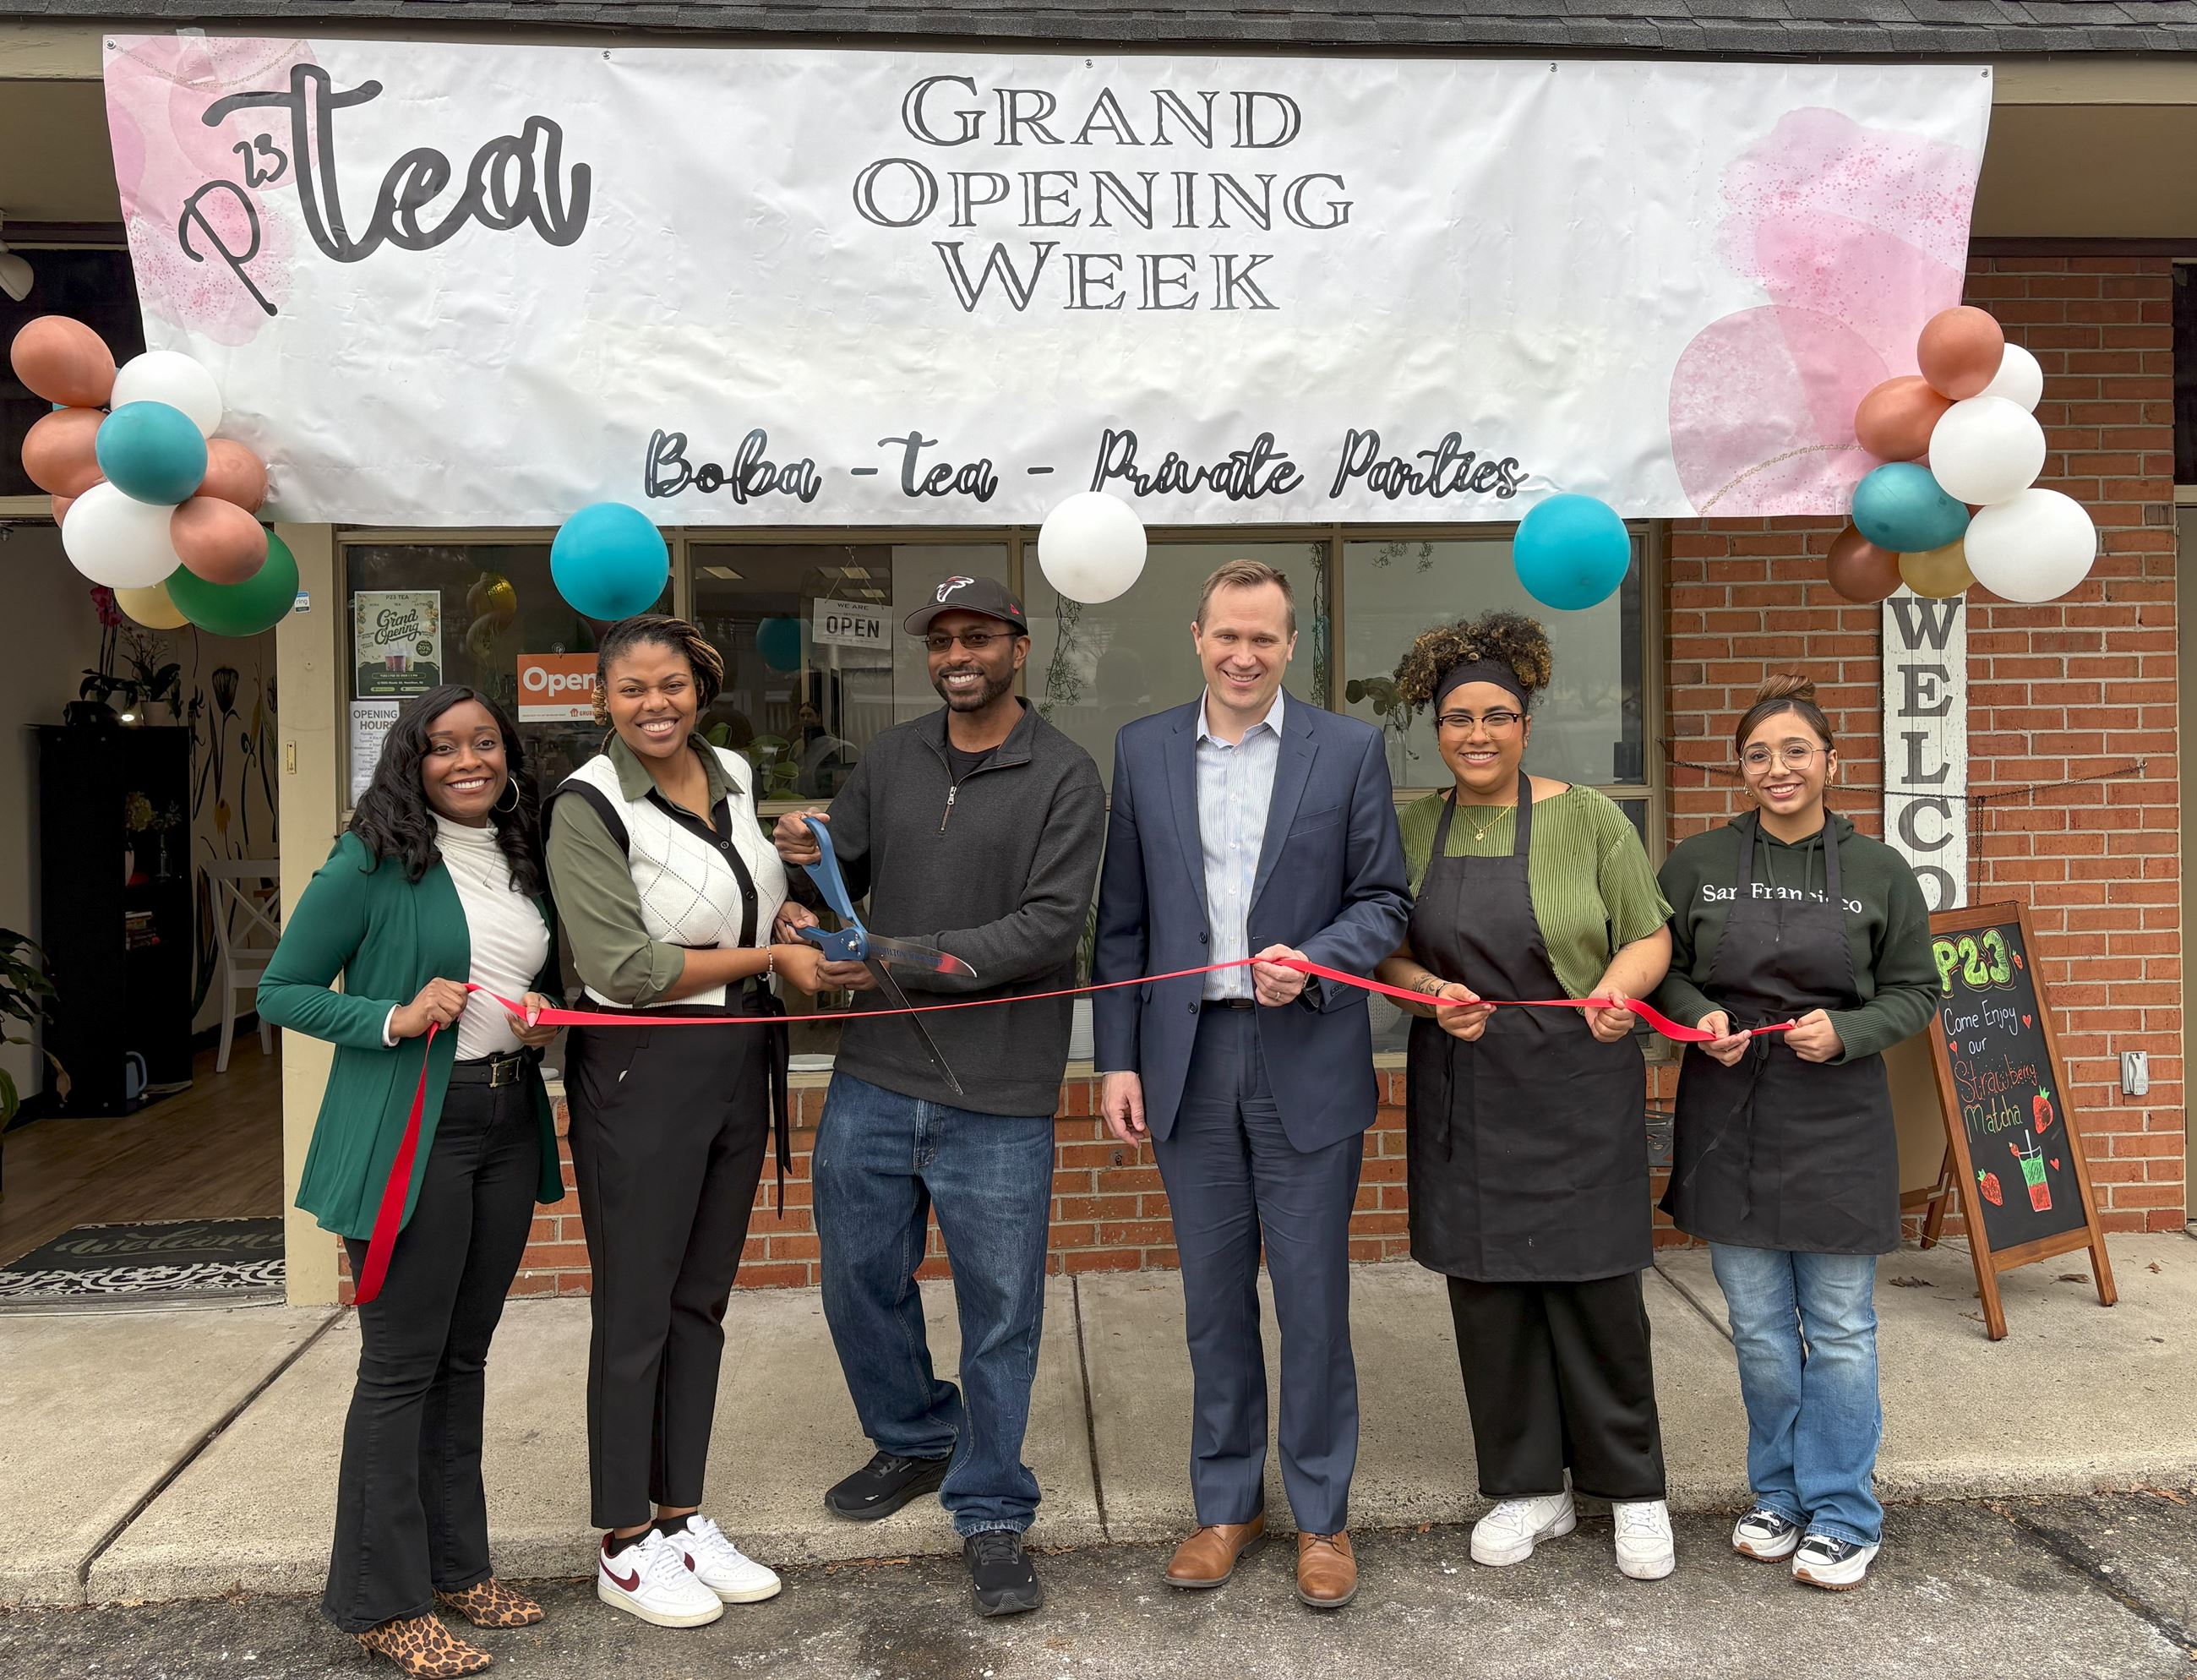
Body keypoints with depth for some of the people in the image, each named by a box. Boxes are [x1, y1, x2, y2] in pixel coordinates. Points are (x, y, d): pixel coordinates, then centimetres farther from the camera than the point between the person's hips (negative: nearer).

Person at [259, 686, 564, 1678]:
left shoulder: (526, 863, 10)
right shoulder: (372, 866, -9)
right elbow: (282, 992, -5)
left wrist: (544, 1021, 1)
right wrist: (394, 1021, -19)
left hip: (509, 1122, 6)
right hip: (411, 1131, -6)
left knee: (463, 1355, 15)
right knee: (401, 1363, 1)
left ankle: (455, 1565, 29)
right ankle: (381, 1600, 16)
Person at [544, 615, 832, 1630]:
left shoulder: (733, 775, 6)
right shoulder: (589, 804, -13)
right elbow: (624, 966, -20)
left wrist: (797, 914, 3)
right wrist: (769, 958, -14)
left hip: (742, 1063, 7)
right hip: (644, 1075, -6)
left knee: (700, 1303, 16)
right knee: (636, 1311, 6)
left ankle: (682, 1518, 31)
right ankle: (625, 1547, 23)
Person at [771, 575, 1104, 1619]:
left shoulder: (1064, 777, -6)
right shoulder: (888, 760, 7)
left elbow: (1049, 926, -14)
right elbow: (843, 876, 13)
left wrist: (903, 960, -19)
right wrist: (808, 865, -10)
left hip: (997, 1099, -4)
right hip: (873, 1082, 4)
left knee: (999, 1314, 6)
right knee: (860, 1280, 17)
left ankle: (990, 1516, 26)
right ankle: (914, 1442, 43)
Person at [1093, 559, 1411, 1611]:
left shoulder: (1349, 750, 1)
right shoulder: (1143, 750, 6)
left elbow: (1383, 900, 2)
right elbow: (1122, 921, 6)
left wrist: (1312, 961, -17)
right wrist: (1118, 1060, 2)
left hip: (1306, 1060, -2)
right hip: (1188, 1061, 2)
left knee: (1313, 1299, 6)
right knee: (1213, 1298, 12)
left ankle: (1322, 1516, 24)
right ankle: (1227, 1504, 29)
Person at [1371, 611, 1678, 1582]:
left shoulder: (1590, 820, -2)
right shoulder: (1411, 830, 6)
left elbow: (1650, 936, 2)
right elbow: (1385, 951, 9)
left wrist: (1616, 993, -18)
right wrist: (1429, 993, -11)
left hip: (1578, 1091, -3)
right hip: (1463, 1094, 3)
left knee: (1595, 1285, 3)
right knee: (1485, 1286, 9)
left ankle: (1631, 1487, 24)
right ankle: (1529, 1490, 26)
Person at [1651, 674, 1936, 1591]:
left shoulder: (1879, 871, 0)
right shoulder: (1697, 863, 2)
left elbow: (1914, 991, 4)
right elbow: (1662, 970, 9)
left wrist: (1845, 1031, -14)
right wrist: (1699, 1016, -11)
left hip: (1836, 1122, -1)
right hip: (1729, 1116, 1)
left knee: (1839, 1329, 7)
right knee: (1758, 1329, 12)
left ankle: (1841, 1516, 21)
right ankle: (1780, 1496, 29)